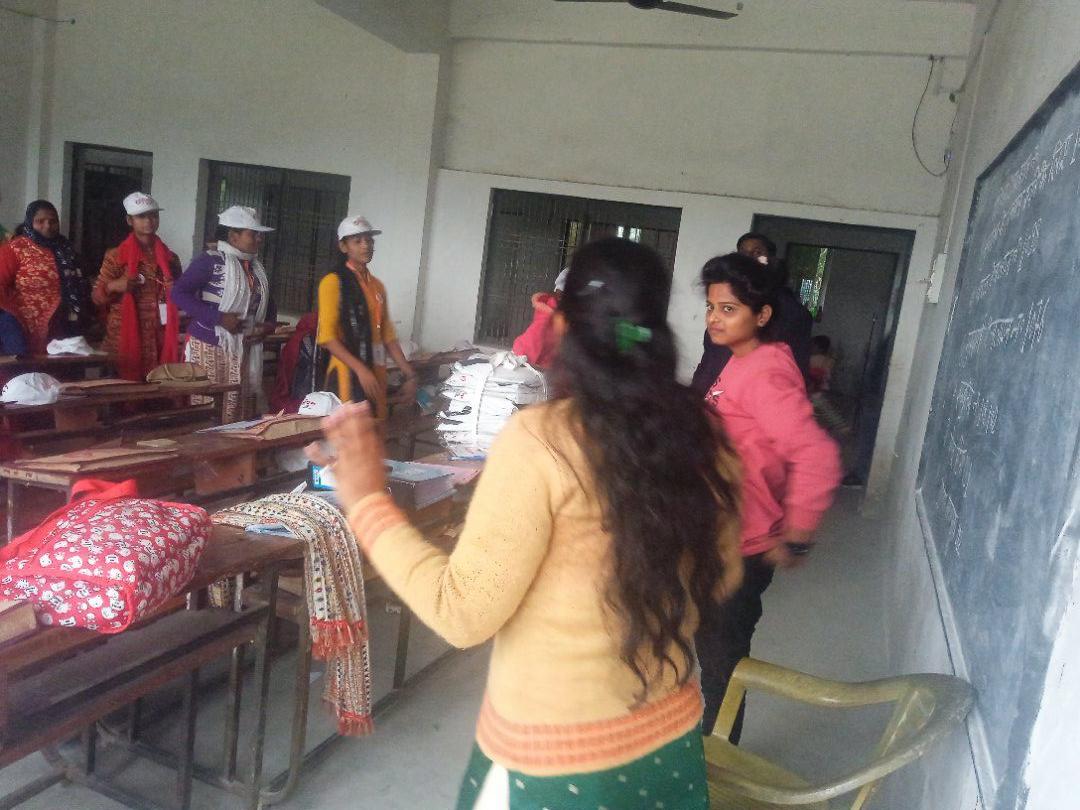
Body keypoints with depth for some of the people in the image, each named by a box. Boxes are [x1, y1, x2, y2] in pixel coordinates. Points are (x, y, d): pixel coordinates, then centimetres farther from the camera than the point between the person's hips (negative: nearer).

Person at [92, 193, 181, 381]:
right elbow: (97, 297, 2)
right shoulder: (116, 256, 0)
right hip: (125, 340, -3)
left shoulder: (170, 258, 10)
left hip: (160, 341, 3)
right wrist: (113, 286, -18)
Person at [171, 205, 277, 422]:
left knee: (239, 411, 6)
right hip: (209, 347, -6)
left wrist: (269, 324, 2)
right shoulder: (210, 261, -8)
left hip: (244, 350, 6)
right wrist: (219, 318, -20)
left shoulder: (256, 267, 13)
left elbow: (265, 302, 24)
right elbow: (178, 293, -14)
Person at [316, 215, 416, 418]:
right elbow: (327, 337, -12)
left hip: (376, 374, 7)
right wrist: (361, 369, -21)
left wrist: (409, 374, 10)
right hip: (348, 374, -7)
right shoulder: (333, 281, -5)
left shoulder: (377, 285, 15)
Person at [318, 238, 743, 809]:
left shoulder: (541, 439, -23)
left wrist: (368, 502, -12)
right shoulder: (697, 439, -8)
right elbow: (722, 576, 6)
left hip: (555, 761, -4)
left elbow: (462, 613, -20)